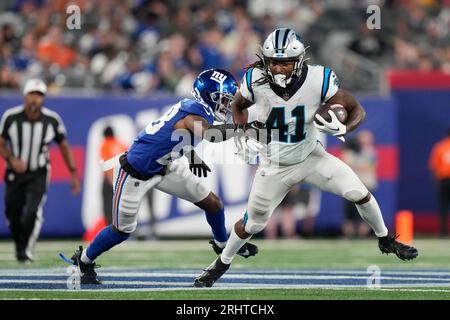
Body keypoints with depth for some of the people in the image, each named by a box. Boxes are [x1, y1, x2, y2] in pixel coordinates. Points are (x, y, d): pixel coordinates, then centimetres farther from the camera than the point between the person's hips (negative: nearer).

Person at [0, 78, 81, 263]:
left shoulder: (52, 120, -12)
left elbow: (64, 145, 1)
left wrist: (73, 173, 1)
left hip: (38, 174, -1)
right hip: (15, 173, 1)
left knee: (33, 212, -21)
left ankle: (26, 251, -7)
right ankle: (19, 246, 36)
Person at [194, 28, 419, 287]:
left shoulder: (318, 80, -26)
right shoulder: (256, 81, -23)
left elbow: (357, 110, -15)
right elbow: (238, 106, 1)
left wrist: (343, 129, -35)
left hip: (310, 157, 0)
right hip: (275, 166, 0)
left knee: (360, 194, -8)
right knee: (253, 224, 7)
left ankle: (386, 240, 20)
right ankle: (222, 263, 35)